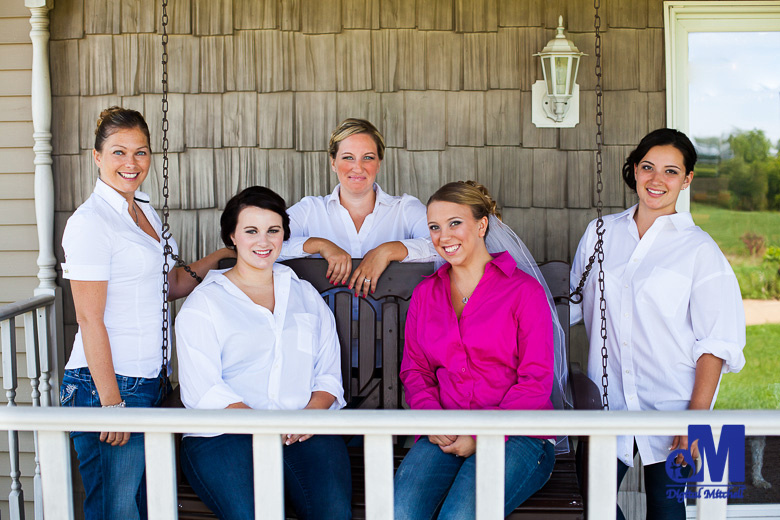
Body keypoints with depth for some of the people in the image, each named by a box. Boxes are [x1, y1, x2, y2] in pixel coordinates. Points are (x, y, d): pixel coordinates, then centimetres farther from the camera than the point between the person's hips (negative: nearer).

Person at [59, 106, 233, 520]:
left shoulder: (145, 211, 13)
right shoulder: (90, 222, -13)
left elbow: (173, 284, 22)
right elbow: (89, 319, -16)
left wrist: (227, 254, 14)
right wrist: (112, 403, -19)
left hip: (150, 379, 8)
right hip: (107, 383, -8)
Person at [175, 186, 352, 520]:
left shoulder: (306, 296, 22)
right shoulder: (204, 302, 9)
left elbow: (329, 373, 16)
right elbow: (200, 388, -2)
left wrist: (312, 412, -6)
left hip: (303, 433, 3)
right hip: (225, 432, -2)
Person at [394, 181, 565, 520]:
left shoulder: (524, 290, 2)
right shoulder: (425, 294, 17)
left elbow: (536, 381, -3)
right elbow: (414, 369, 17)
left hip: (516, 436, -3)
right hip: (445, 437, 4)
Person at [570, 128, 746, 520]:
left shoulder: (699, 249, -3)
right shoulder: (600, 233, 8)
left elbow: (715, 344, -6)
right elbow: (572, 304, 18)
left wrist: (696, 419, -14)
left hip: (670, 406, -2)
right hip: (607, 401, 3)